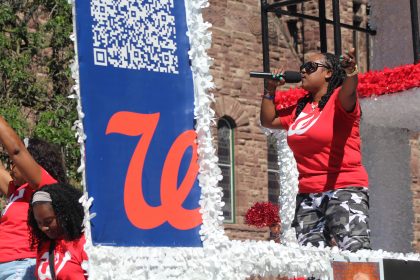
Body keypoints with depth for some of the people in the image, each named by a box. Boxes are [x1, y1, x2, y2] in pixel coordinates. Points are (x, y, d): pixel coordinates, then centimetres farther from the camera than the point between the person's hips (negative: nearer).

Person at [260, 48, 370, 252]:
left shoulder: (339, 99, -2)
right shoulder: (299, 108, 18)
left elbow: (348, 93, -26)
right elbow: (268, 120, 27)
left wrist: (351, 73, -47)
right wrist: (270, 89, 18)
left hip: (344, 189, -7)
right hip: (308, 195, 7)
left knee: (355, 253, -20)